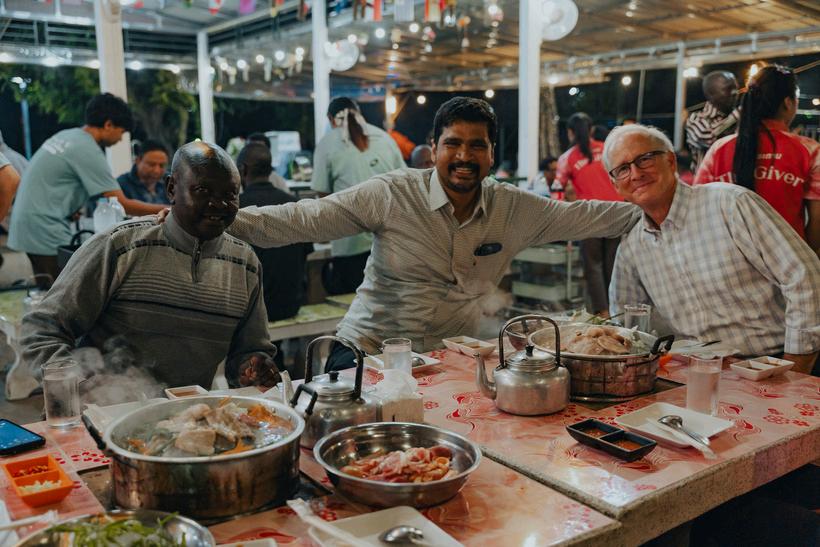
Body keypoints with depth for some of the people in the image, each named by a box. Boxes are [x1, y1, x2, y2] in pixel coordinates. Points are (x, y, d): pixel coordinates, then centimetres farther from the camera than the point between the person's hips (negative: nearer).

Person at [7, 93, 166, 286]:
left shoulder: (66, 136, 11)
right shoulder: (88, 151, -15)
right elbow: (123, 204, -16)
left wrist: (71, 209, 12)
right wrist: (167, 210, -9)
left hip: (26, 223, 10)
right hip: (46, 232, -10)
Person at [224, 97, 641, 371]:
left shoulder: (514, 209, 0)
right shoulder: (391, 195, -11)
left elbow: (581, 217, 8)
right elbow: (306, 219, -14)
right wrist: (228, 220, -24)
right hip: (369, 350, -2)